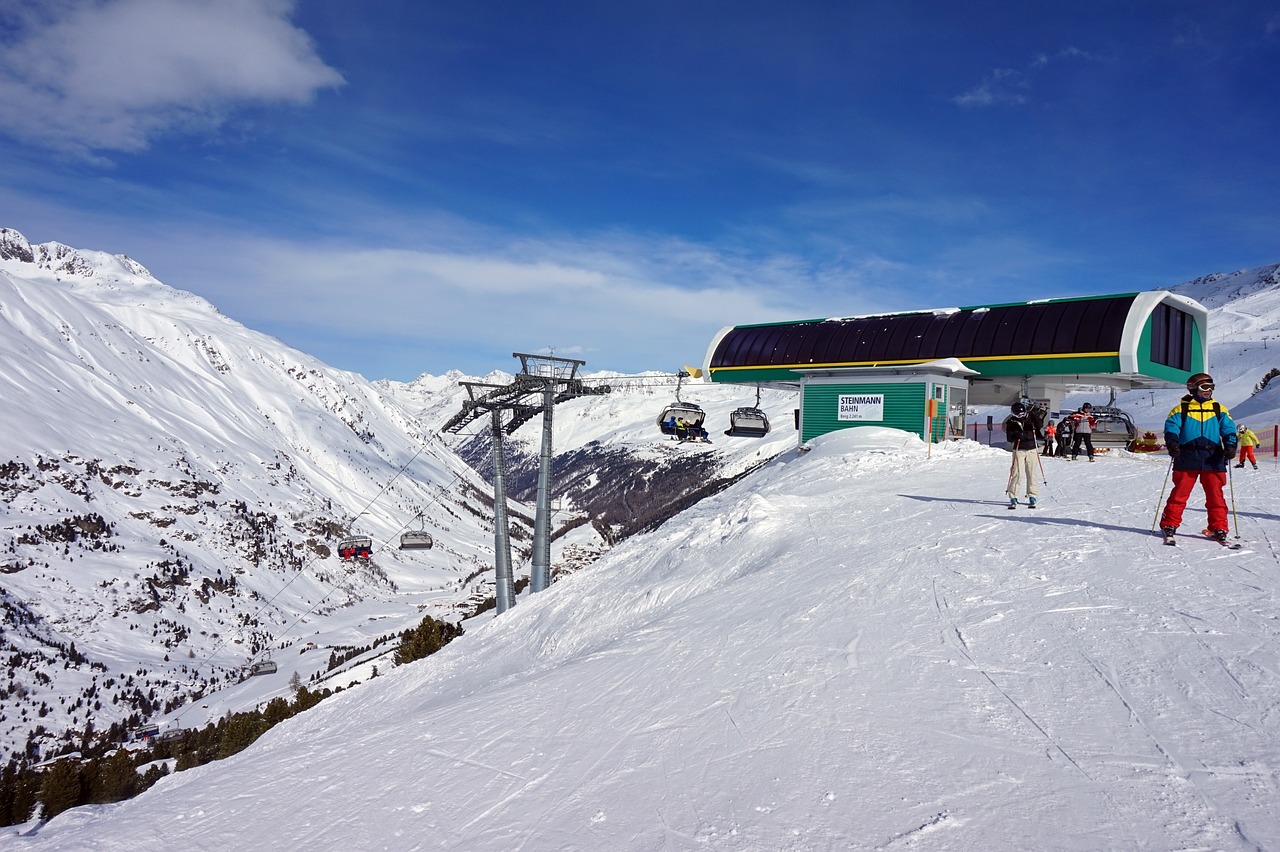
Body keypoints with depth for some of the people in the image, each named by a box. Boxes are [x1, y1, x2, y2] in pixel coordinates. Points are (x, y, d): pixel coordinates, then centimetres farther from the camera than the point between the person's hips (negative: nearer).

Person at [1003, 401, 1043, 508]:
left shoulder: (1031, 417, 2)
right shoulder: (1011, 422, 0)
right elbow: (1009, 438, -4)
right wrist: (1016, 435, -24)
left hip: (1032, 449, 1)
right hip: (1018, 450, -1)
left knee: (1031, 473, 3)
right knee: (1017, 473, -8)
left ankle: (1032, 497, 12)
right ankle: (1013, 497, -3)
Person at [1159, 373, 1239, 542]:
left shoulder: (1219, 409, 13)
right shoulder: (1181, 409, 7)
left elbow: (1229, 429, 8)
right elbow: (1171, 427, -1)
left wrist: (1230, 446, -11)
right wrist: (1172, 443, -21)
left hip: (1213, 458, 2)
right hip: (1187, 458, -2)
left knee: (1216, 495, 2)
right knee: (1179, 493, -1)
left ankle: (1218, 528, 11)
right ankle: (1169, 525, 8)